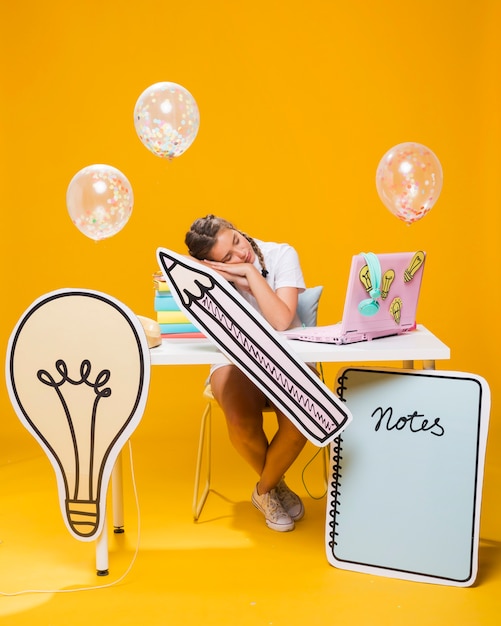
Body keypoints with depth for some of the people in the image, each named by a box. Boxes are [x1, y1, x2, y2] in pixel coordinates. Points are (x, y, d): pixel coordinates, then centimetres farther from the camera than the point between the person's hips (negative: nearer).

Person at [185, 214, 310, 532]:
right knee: (243, 427, -31)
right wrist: (233, 276, -26)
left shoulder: (282, 255, -11)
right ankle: (277, 485, 5)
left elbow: (281, 321, -25)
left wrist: (250, 272, -25)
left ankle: (264, 490, 3)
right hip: (235, 361, 0)